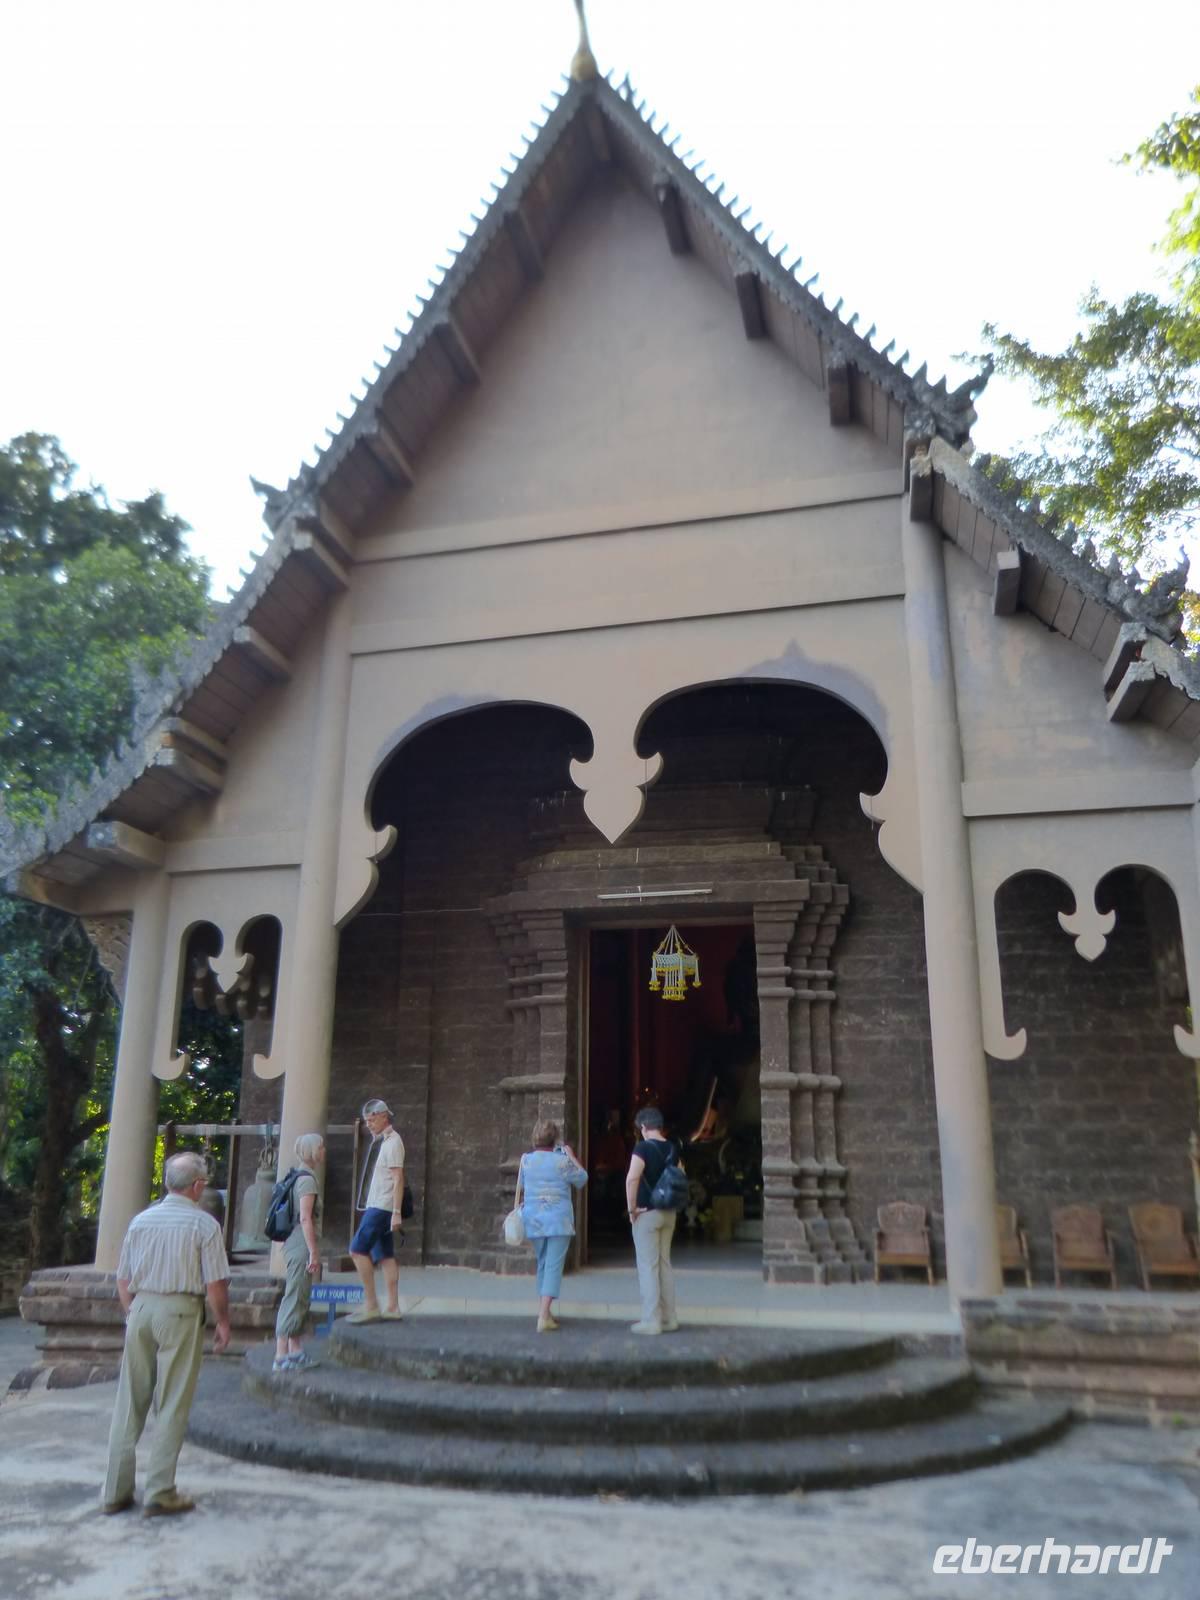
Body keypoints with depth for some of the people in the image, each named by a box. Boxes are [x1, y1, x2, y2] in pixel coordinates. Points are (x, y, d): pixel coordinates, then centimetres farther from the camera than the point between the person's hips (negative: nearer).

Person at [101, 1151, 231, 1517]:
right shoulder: (203, 1224, -9)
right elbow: (216, 1283, -10)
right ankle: (159, 1493, 9)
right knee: (172, 1406, 5)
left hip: (141, 1308, 5)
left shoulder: (141, 1220, 5)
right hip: (180, 1311, -5)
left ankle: (116, 1491, 20)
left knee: (129, 1402, 13)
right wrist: (223, 1322, 3)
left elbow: (122, 1279, 10)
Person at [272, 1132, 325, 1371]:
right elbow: (305, 1218, -21)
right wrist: (314, 1252, -19)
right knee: (294, 1299, -6)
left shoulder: (299, 1177, 13)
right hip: (302, 1244, -10)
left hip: (293, 1244, 10)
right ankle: (281, 1356, -3)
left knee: (299, 1299, 15)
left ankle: (295, 1351, 23)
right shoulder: (308, 1179, -15)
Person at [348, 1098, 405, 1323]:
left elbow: (398, 1179, -17)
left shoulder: (392, 1142, -11)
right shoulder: (380, 1141, 16)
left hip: (382, 1207, -9)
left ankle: (371, 1305, -7)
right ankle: (392, 1308, 9)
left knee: (358, 1250, -11)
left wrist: (396, 1213, -21)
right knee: (385, 1256, 7)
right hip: (376, 1206, 9)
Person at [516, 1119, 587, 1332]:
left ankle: (542, 1311, 24)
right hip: (558, 1220, -4)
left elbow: (520, 1187, 11)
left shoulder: (526, 1159, 0)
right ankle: (543, 1317, -10)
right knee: (553, 1267, -3)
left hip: (533, 1220, 4)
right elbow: (582, 1179, 4)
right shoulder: (562, 1161, -11)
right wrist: (571, 1156, 12)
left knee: (543, 1264, 20)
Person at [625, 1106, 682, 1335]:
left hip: (647, 1213, -7)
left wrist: (631, 1208, -16)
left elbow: (632, 1178, -26)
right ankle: (668, 1318, 19)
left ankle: (651, 1321, 2)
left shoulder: (643, 1147, -14)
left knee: (648, 1266, -1)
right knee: (665, 1264, 14)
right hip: (669, 1213, 7)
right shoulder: (672, 1149, 7)